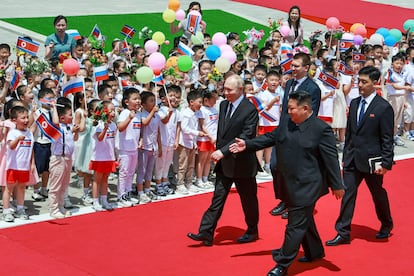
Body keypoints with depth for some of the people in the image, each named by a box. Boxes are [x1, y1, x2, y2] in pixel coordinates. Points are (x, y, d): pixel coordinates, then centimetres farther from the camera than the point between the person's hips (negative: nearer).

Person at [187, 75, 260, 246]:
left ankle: (252, 231, 28)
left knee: (248, 199, 11)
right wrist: (218, 151, 6)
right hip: (224, 162, 6)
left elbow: (245, 137, -23)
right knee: (217, 199, 4)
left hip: (242, 163, -6)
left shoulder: (250, 110, -17)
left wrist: (223, 152, -27)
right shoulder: (223, 105, 6)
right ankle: (206, 233, 2)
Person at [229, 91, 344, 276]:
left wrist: (337, 185, -10)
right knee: (304, 220, 21)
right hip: (289, 184, 7)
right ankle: (315, 252, 39)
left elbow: (331, 159, -13)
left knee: (296, 225, -2)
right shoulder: (286, 122, 3)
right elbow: (271, 139, 16)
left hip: (306, 186, -7)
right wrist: (247, 145, 9)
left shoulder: (322, 129, -16)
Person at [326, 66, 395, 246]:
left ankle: (386, 225, 37)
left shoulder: (383, 107, -11)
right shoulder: (354, 103, 6)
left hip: (371, 161, -5)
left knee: (378, 194, 13)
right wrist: (346, 156, 12)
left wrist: (385, 163, -15)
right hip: (352, 160, 5)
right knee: (347, 195, 2)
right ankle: (343, 233, 6)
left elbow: (387, 139, -11)